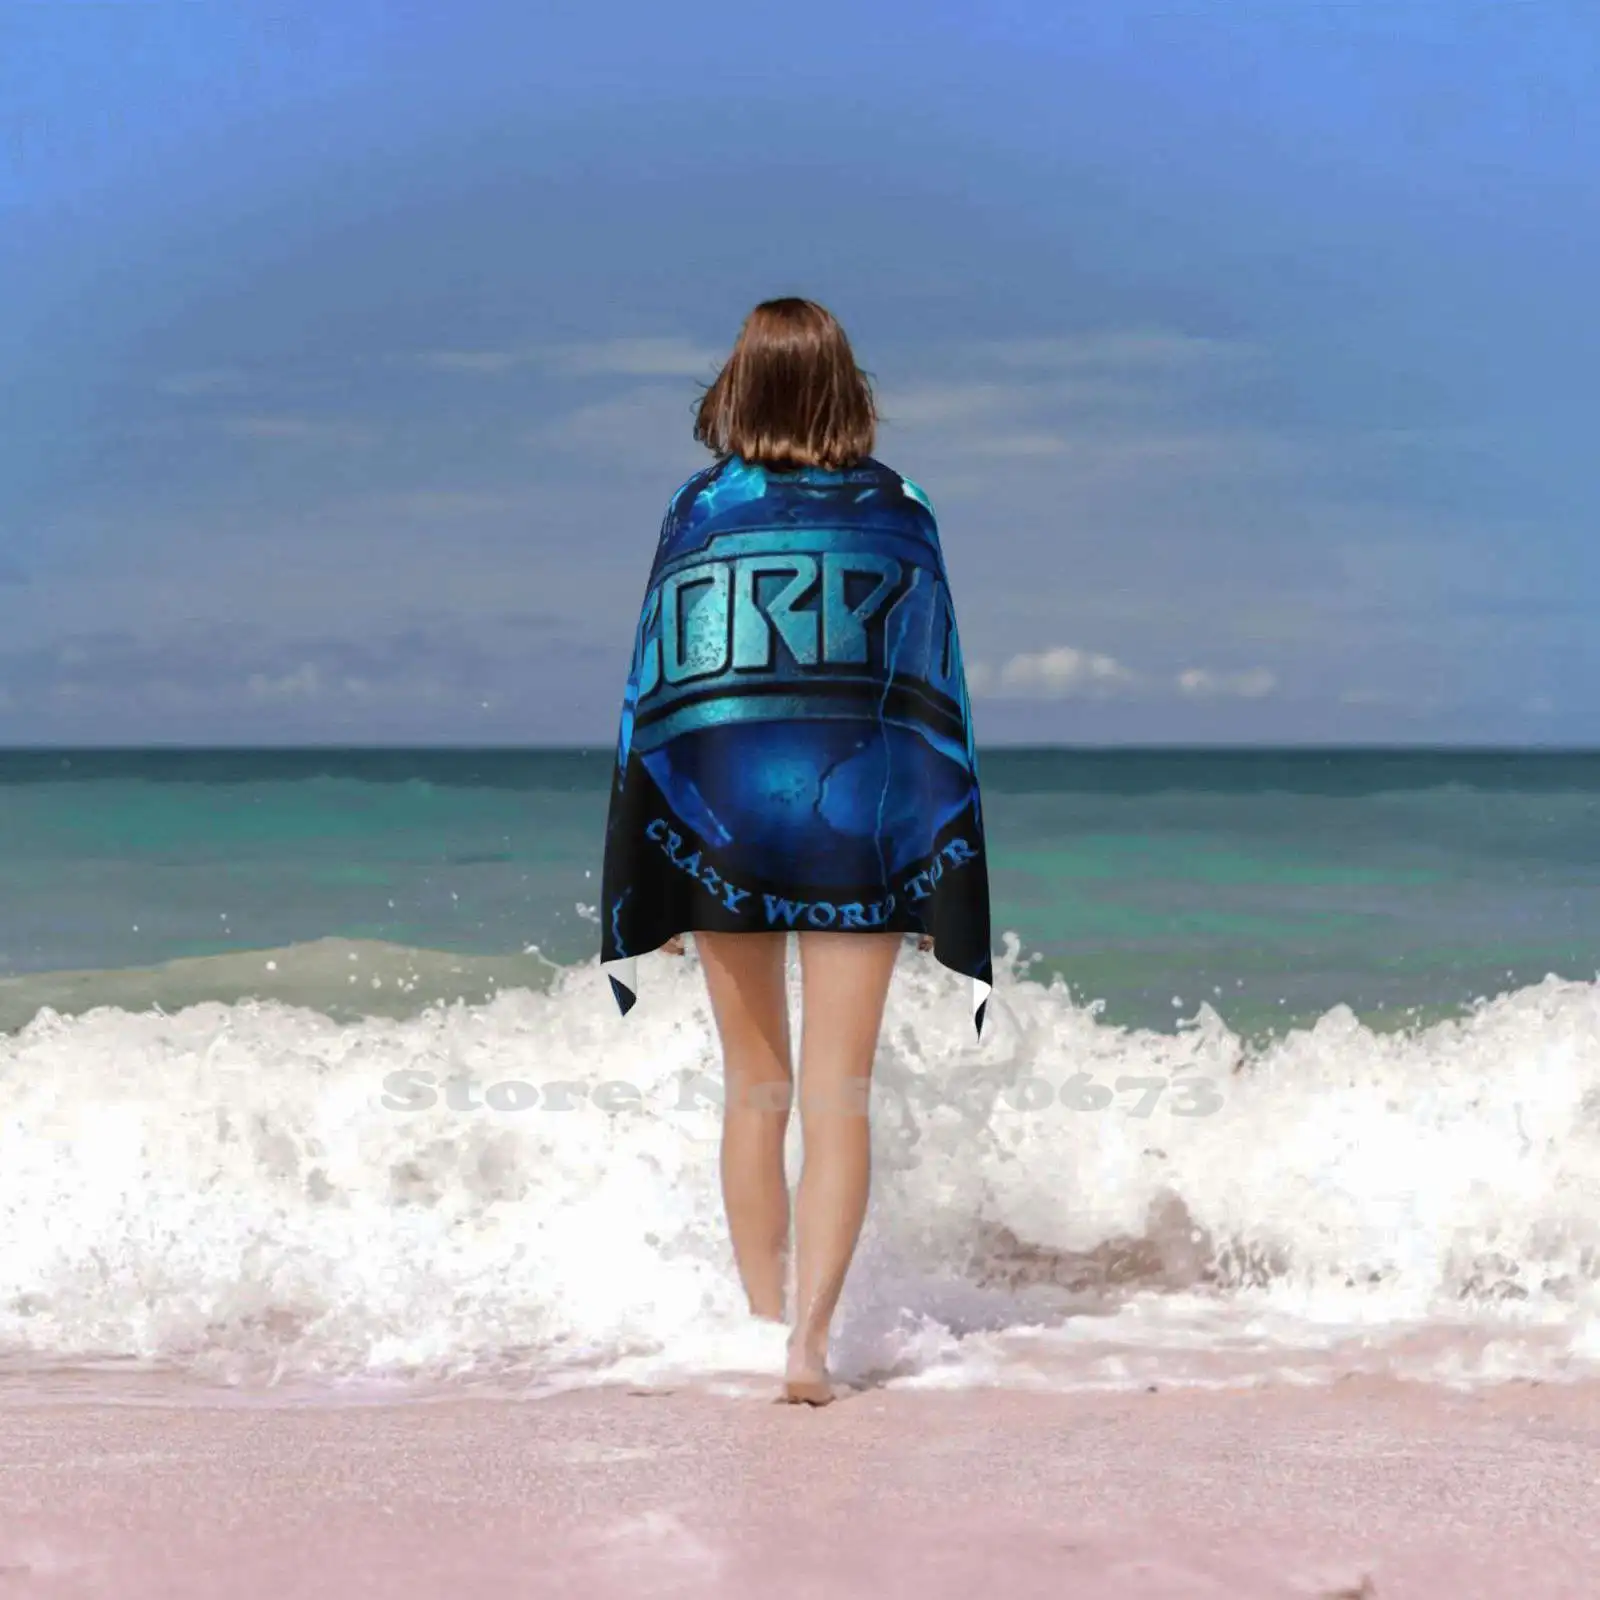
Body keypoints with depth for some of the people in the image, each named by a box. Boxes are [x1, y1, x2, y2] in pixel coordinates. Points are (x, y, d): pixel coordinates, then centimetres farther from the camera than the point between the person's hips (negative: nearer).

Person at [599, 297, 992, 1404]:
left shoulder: (699, 510, 2)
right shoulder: (895, 511, 2)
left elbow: (654, 691, 2)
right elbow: (936, 694, 1)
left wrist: (653, 878, 8)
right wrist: (948, 877, 6)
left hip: (718, 814, 1)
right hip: (859, 817, -1)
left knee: (755, 1093, 14)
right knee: (840, 1098, -1)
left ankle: (766, 1327, 20)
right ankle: (812, 1341, -14)